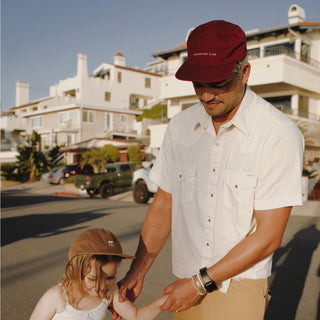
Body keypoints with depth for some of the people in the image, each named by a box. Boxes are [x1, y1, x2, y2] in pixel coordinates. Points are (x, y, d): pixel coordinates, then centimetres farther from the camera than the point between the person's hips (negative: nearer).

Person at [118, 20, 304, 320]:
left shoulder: (279, 134, -15)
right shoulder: (180, 126, -1)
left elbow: (268, 236, -14)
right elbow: (163, 206, 4)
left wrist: (202, 283, -12)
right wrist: (136, 273, 0)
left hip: (238, 286, -3)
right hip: (187, 283, 4)